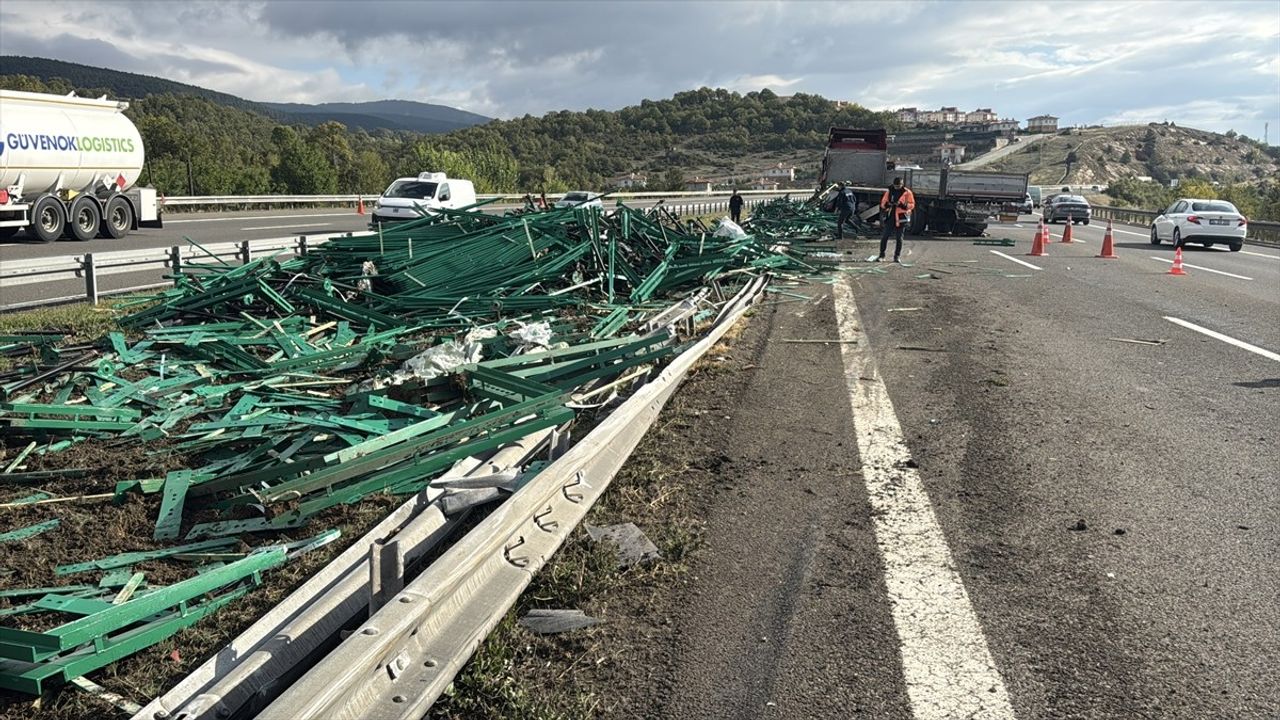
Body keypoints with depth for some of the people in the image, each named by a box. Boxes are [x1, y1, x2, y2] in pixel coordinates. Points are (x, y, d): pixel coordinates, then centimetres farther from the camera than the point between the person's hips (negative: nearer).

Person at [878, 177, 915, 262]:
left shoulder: (907, 192, -2)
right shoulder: (889, 191, 9)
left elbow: (912, 205, -3)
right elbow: (883, 203, 12)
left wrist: (903, 205, -21)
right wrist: (887, 204, -11)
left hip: (900, 218, -3)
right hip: (889, 217, 3)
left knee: (899, 238, 3)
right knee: (884, 236, 0)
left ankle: (897, 256, 11)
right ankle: (881, 255, 8)